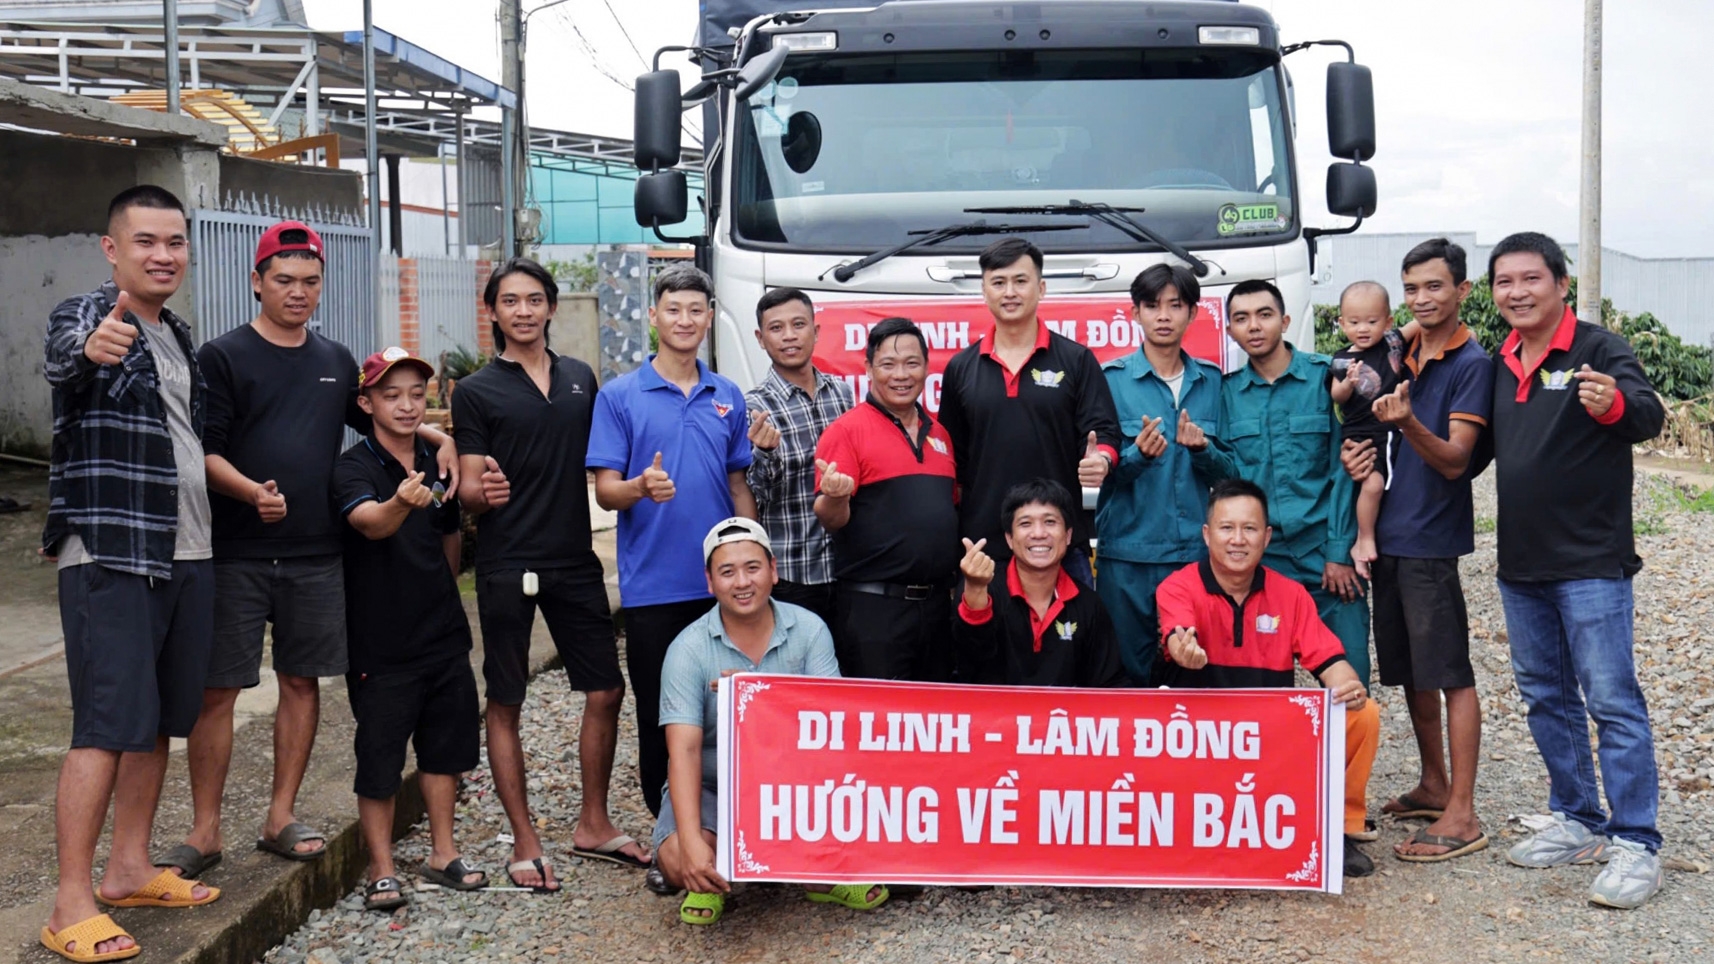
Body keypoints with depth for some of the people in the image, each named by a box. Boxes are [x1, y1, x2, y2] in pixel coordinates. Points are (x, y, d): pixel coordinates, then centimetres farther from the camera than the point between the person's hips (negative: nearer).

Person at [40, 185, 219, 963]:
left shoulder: (179, 337, 16)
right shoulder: (86, 316, -8)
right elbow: (61, 354, -33)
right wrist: (92, 347, -55)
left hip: (185, 554, 8)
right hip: (109, 556, -8)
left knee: (159, 720, 12)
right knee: (107, 726, -10)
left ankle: (128, 869, 24)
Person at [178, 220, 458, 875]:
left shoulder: (335, 362, 13)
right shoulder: (222, 357, -2)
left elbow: (377, 420, 28)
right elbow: (205, 452, -9)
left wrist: (439, 436, 11)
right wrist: (252, 491, -28)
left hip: (316, 557, 5)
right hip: (235, 556, -4)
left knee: (302, 682, 9)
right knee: (217, 690, -1)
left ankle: (280, 817, 20)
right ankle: (205, 831, 9)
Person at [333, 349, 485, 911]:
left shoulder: (437, 464, 7)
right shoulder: (354, 468, -12)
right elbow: (369, 522, -34)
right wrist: (401, 502, -54)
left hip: (443, 634, 6)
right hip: (380, 640, -6)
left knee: (445, 743, 13)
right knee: (379, 757, 0)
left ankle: (442, 855, 26)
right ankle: (382, 871, 13)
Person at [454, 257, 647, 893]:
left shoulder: (581, 378, 11)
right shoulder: (476, 392, -1)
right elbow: (469, 494, -4)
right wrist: (483, 491, -25)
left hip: (575, 560, 4)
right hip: (507, 567, -4)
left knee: (606, 691, 7)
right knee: (505, 704, 2)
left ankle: (593, 825, 23)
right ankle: (525, 844, 13)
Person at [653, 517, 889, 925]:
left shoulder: (809, 630, -5)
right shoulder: (688, 649, -10)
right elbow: (684, 750, -20)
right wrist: (691, 842, -33)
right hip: (713, 787, -1)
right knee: (678, 864, -30)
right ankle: (709, 883, 8)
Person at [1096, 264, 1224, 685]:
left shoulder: (1211, 380, 10)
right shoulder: (1112, 378, 1)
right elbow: (1104, 470, -3)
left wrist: (1201, 450, -9)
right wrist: (1137, 455, -24)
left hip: (1198, 550, 2)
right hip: (1129, 552, -2)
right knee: (1129, 672, 2)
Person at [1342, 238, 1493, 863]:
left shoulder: (1472, 363, -9)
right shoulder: (1408, 356, 12)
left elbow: (1454, 459, -17)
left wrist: (1406, 422, -34)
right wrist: (1363, 444, -4)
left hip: (1432, 540, -8)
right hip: (1391, 534, 8)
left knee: (1450, 675, -4)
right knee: (1408, 670, 14)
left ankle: (1462, 815, -1)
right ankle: (1433, 785, 27)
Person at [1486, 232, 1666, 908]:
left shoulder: (1598, 349, -9)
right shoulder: (1498, 364, 11)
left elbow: (1649, 416, -26)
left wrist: (1613, 405, -48)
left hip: (1590, 562, -7)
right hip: (1521, 565, 7)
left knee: (1612, 701, -5)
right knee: (1545, 697, 14)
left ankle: (1635, 844, 1)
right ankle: (1578, 822, 26)